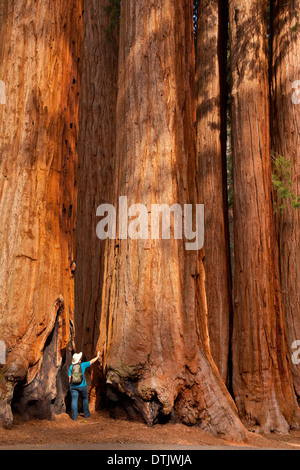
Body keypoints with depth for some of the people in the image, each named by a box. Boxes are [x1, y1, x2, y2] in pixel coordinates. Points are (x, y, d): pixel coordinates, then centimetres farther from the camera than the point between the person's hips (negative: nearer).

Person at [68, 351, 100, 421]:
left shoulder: (71, 366, 0)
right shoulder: (83, 365, -5)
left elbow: (70, 377, 0)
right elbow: (91, 361, 8)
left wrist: (70, 385, 13)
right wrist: (97, 357, 23)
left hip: (73, 386, 1)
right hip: (82, 386, -1)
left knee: (74, 400, 2)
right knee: (85, 399, 17)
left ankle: (74, 416, -2)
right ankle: (86, 414, 23)